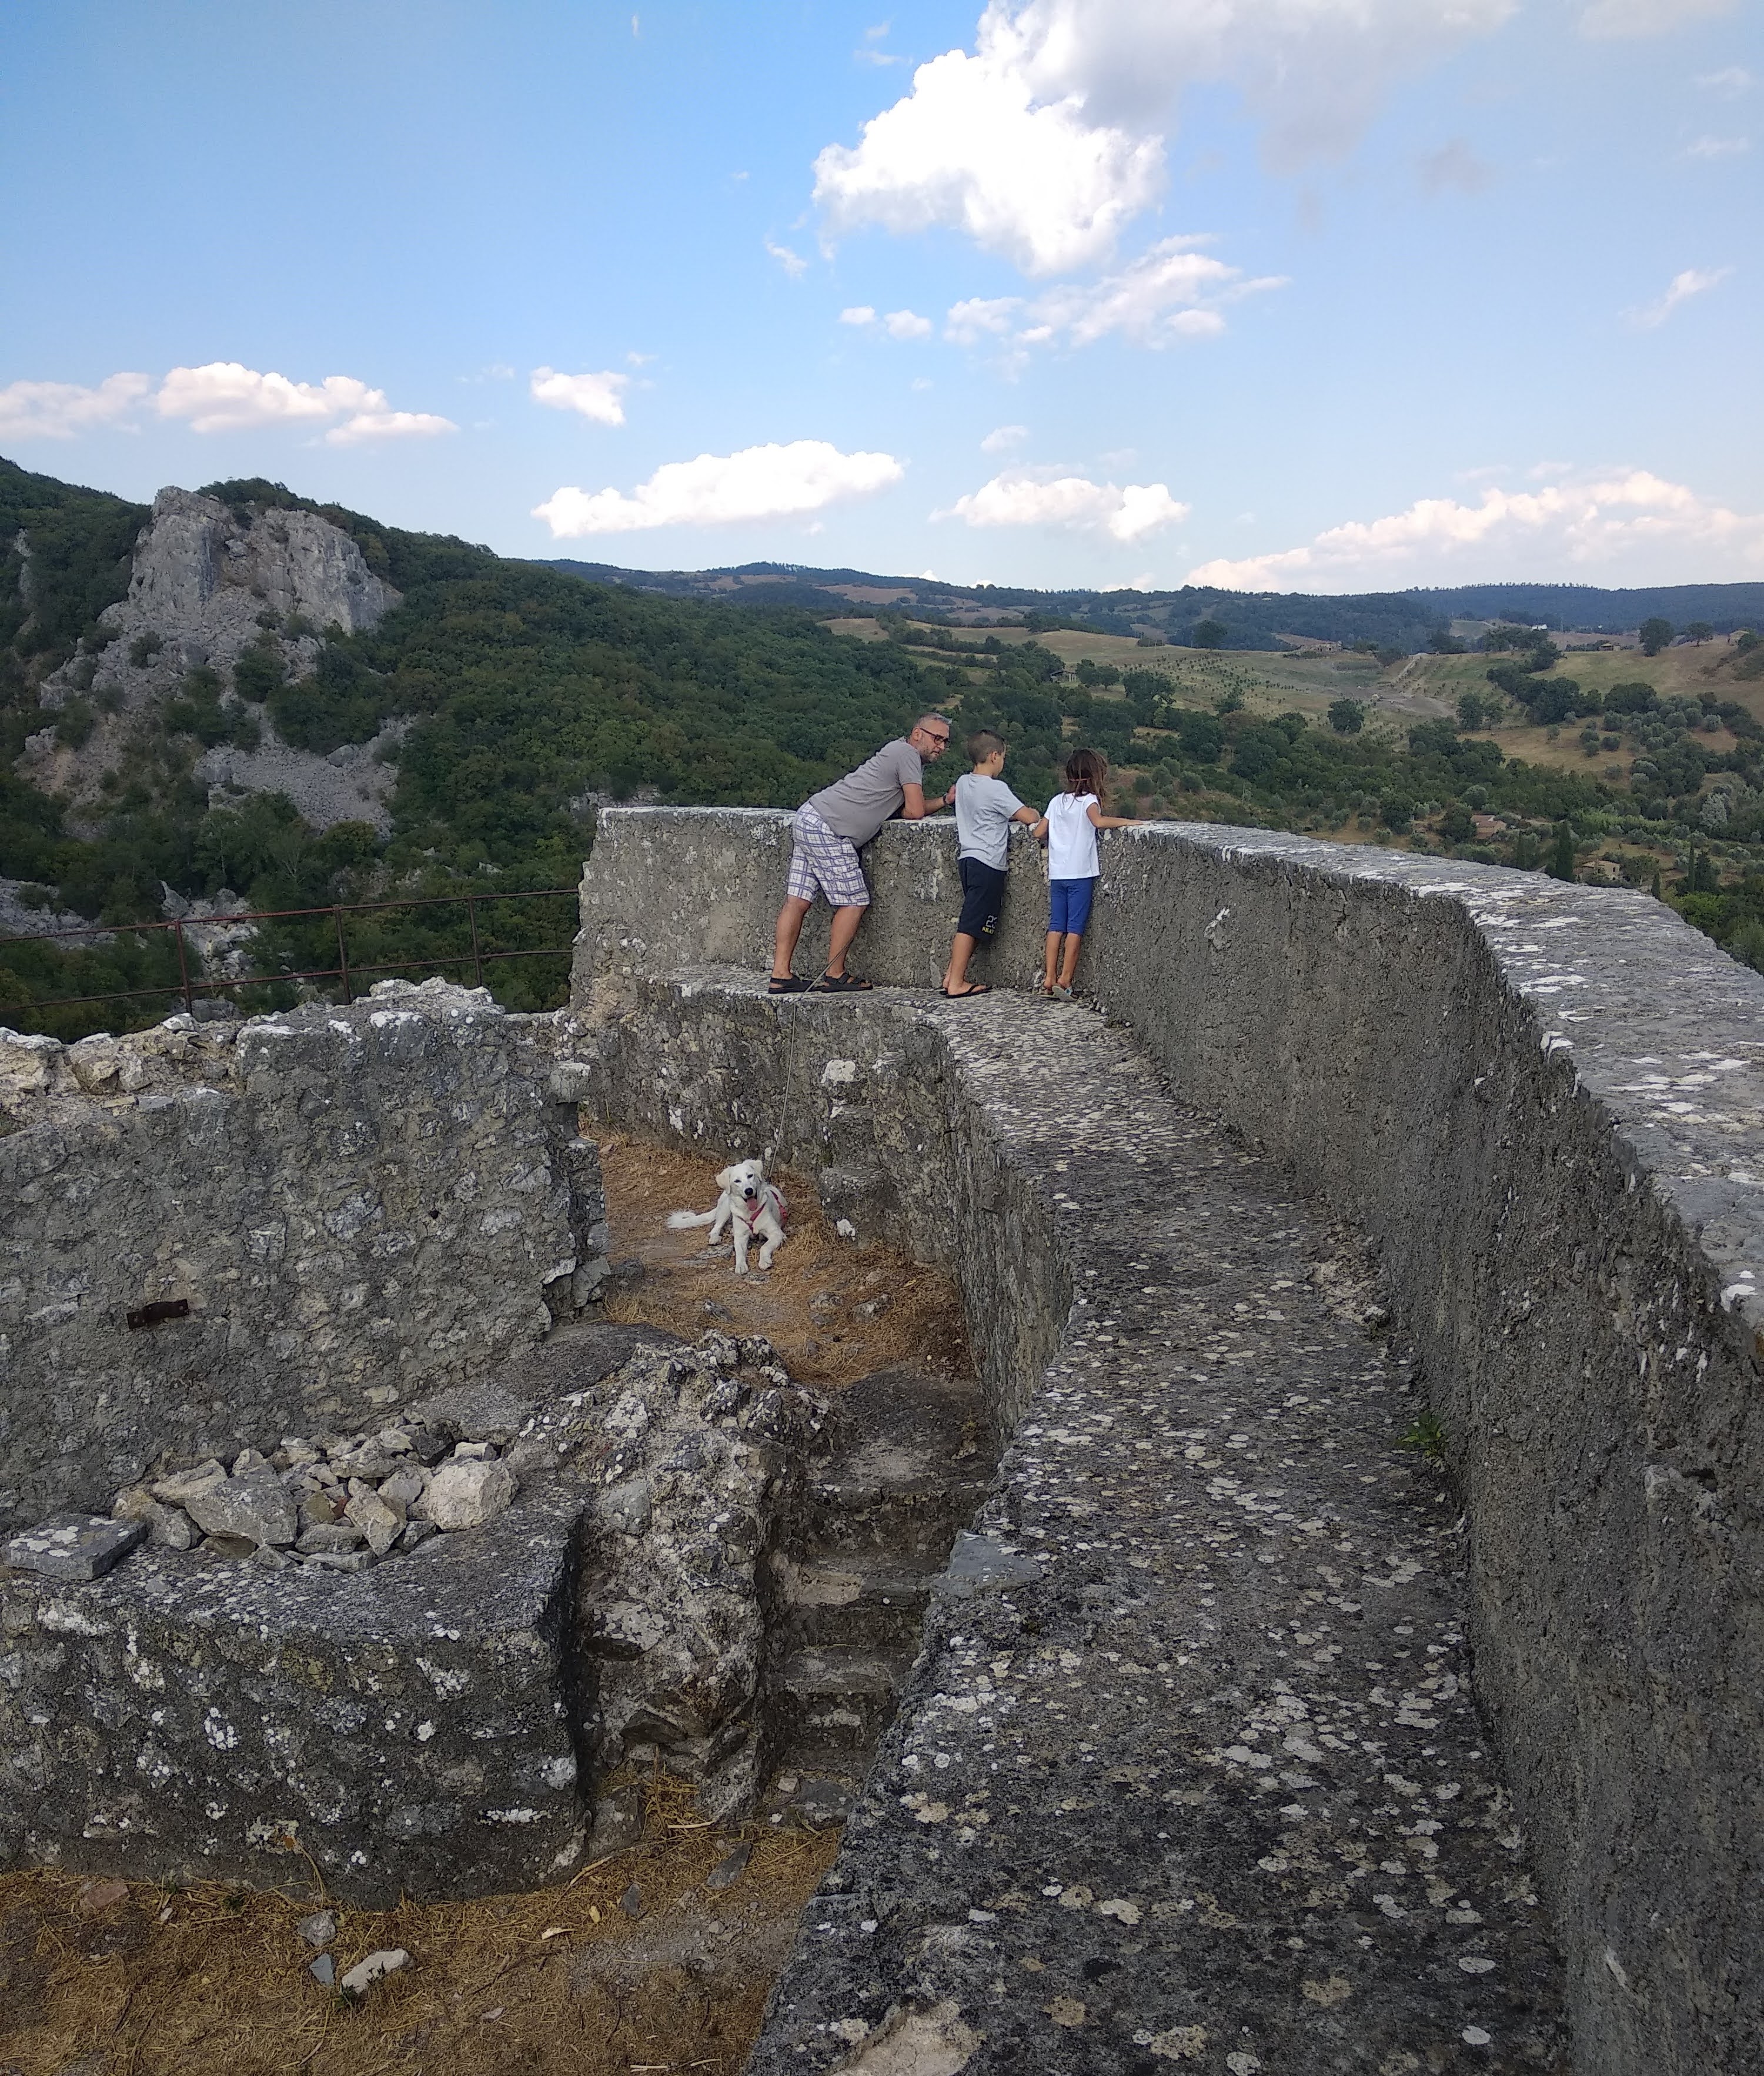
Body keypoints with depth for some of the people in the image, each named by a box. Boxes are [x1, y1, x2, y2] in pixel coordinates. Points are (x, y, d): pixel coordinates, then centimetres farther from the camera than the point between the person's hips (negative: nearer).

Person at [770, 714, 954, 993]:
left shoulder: (898, 752, 23)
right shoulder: (907, 754, -7)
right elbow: (915, 812, -10)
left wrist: (946, 800, 13)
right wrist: (895, 812, 10)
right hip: (828, 830, -10)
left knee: (798, 900, 5)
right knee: (854, 902, -3)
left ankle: (780, 975, 5)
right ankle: (834, 976, 1)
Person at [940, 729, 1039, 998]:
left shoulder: (963, 782, 10)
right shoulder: (996, 789, -13)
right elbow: (1029, 818, -12)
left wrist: (1013, 813, 16)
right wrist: (1034, 812, 10)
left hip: (967, 859, 8)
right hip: (988, 864, -8)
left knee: (971, 924, 15)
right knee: (971, 925, -6)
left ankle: (952, 976, 15)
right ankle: (956, 984, -5)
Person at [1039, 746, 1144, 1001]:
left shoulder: (1057, 801, 10)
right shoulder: (1089, 800, -7)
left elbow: (1038, 831, 10)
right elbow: (1098, 821, -27)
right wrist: (1127, 821, -18)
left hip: (1057, 873, 5)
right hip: (1081, 874, -5)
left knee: (1056, 926, 8)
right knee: (1075, 928, -1)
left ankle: (1049, 980, 5)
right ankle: (1065, 980, -3)